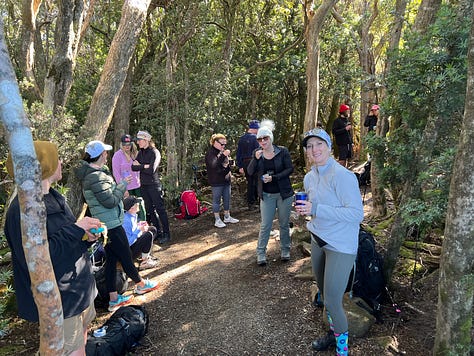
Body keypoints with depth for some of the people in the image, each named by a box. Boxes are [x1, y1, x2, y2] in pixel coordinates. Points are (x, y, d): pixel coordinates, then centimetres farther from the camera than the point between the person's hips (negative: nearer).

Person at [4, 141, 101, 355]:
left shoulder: (52, 197, 6)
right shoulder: (22, 209, -24)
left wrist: (86, 237, -5)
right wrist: (76, 229, -24)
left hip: (79, 288, 9)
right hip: (59, 300, -9)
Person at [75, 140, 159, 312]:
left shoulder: (90, 173, 9)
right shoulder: (96, 176, -23)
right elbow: (110, 201, -23)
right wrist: (123, 184, -12)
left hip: (105, 224, 10)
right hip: (111, 225, -10)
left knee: (111, 259, 15)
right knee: (126, 257, 10)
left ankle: (114, 299, 23)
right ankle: (140, 284, 31)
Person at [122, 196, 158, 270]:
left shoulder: (134, 215, 0)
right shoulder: (126, 221, -28)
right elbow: (128, 242, -29)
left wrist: (139, 224, -1)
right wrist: (139, 230, -25)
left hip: (134, 241, 10)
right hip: (129, 251, -10)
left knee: (153, 229, 11)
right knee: (149, 235, -26)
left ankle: (145, 255, 11)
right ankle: (144, 262, -11)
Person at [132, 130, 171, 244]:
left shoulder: (154, 152, -10)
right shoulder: (140, 153, 10)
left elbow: (151, 170, -19)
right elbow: (133, 167, 1)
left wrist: (139, 166, -7)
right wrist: (144, 166, -14)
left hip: (154, 185, -7)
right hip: (143, 185, 7)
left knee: (160, 209, -3)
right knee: (149, 210, 11)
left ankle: (166, 234, 4)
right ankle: (158, 232, 21)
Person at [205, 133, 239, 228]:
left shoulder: (222, 151, 10)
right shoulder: (211, 152, -13)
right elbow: (214, 165, -28)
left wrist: (229, 170, 6)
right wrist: (223, 155, -35)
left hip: (226, 179, 8)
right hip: (216, 181, -8)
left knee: (227, 199, 15)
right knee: (216, 200, 3)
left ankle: (227, 217, 28)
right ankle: (217, 220, 12)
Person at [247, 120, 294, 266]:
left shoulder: (282, 151, -7)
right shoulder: (257, 153, 1)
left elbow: (290, 169, -8)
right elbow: (250, 172, -3)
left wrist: (274, 177, -19)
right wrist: (256, 159, -20)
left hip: (284, 193, -1)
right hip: (266, 195, 1)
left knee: (284, 223, 11)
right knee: (265, 225, 2)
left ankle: (285, 250, 28)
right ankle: (261, 252, 15)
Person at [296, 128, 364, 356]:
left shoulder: (342, 176, -21)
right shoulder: (309, 177, 5)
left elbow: (357, 213, -25)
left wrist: (316, 209, -29)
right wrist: (304, 209, 0)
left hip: (340, 246, -8)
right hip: (318, 241, 8)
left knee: (332, 300, -1)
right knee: (324, 293, 21)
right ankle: (333, 332, 44)